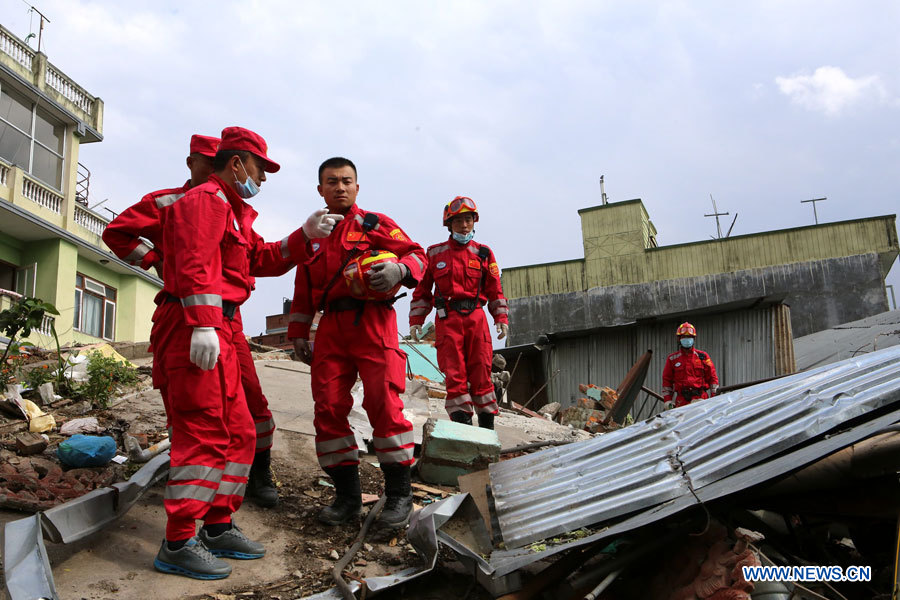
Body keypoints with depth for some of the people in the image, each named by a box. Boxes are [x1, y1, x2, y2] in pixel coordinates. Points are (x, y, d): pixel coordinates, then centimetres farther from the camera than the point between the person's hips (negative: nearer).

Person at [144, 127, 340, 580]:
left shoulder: (231, 211, 28)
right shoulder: (206, 199, -6)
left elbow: (262, 258, 28)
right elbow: (193, 264, -19)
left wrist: (304, 235, 16)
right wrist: (202, 324, -28)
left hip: (216, 331, 11)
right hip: (194, 326, -11)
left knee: (237, 432, 13)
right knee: (204, 432, -12)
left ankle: (218, 528, 22)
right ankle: (177, 545, -7)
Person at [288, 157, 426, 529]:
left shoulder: (375, 224, 8)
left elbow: (417, 254, 1)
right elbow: (303, 290, 23)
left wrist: (399, 269, -21)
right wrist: (298, 334, 17)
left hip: (372, 323, -4)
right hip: (331, 328, 5)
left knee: (384, 403, -11)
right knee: (328, 408, -1)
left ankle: (399, 494, -1)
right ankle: (347, 494, 9)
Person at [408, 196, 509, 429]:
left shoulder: (483, 253, 12)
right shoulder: (435, 253, 11)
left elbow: (494, 289, 13)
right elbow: (422, 289, 14)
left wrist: (501, 318, 3)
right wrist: (416, 320, 7)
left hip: (475, 316, 1)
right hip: (447, 318, 0)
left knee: (481, 371, -3)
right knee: (454, 373, -6)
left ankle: (487, 425, 4)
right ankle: (462, 422, -4)